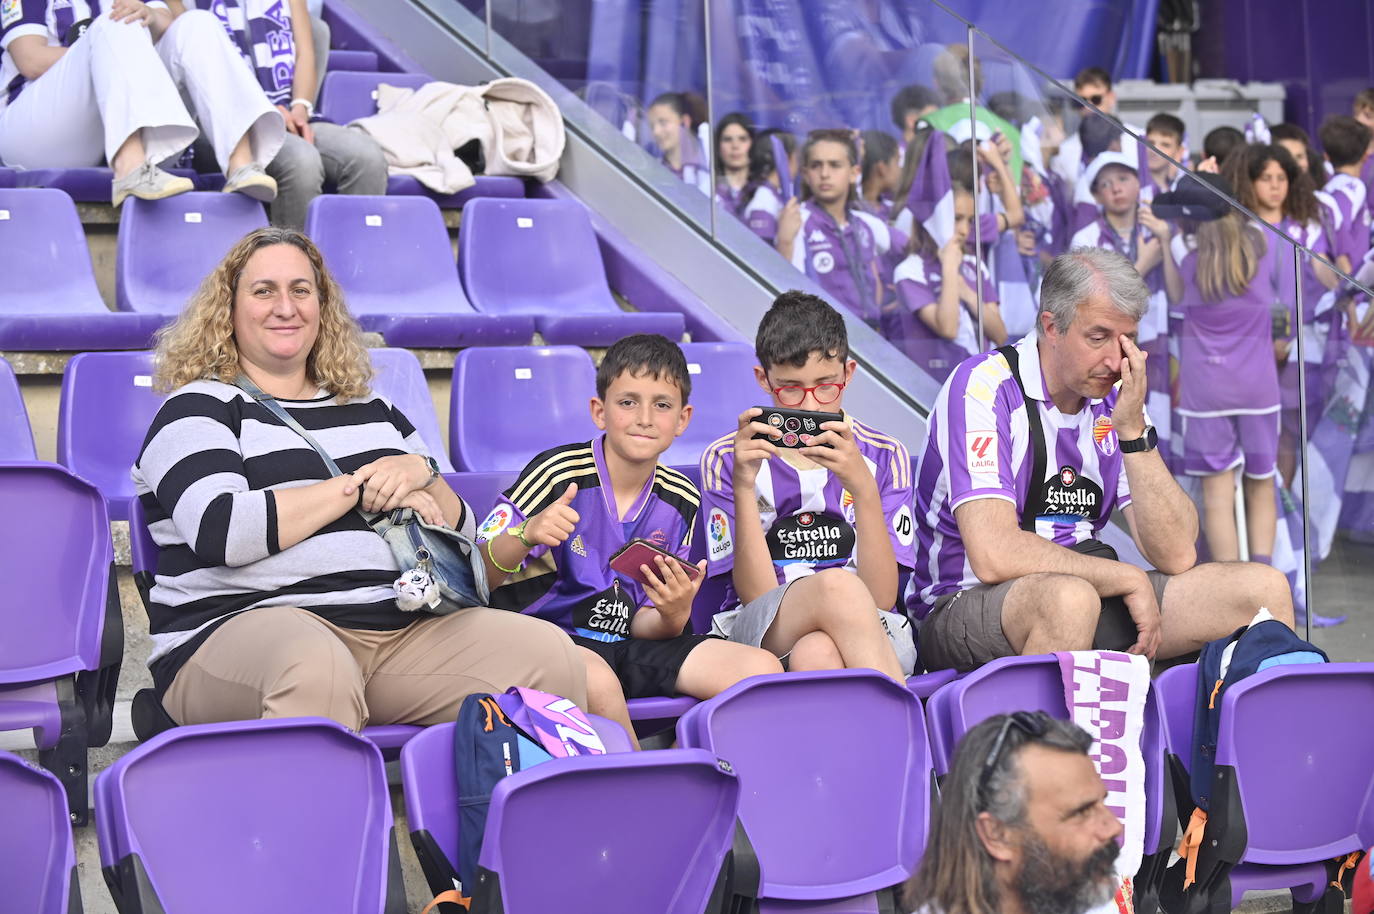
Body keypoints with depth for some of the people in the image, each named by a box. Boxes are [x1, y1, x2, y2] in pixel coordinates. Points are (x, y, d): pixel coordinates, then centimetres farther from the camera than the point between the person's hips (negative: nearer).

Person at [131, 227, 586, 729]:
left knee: (550, 653, -20)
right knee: (316, 668, -42)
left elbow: (457, 533, 25)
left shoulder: (372, 410, 26)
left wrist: (422, 474, 2)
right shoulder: (197, 409, 8)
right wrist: (360, 487, -6)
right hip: (248, 623, -5)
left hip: (403, 626, 5)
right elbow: (219, 530, -11)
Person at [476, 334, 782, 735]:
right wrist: (527, 536, -31)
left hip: (628, 643, 5)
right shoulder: (559, 472, -11)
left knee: (762, 670, -14)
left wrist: (673, 616, -17)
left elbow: (643, 626, 6)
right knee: (596, 680, -40)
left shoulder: (680, 500, 6)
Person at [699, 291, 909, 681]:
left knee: (817, 654, -39)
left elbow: (881, 599, -3)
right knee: (837, 584, -35)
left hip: (866, 633, 1)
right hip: (757, 640, 0)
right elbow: (758, 596, -5)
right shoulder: (726, 459, 5)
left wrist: (862, 487, -15)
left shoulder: (883, 456, 9)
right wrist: (743, 486, -15)